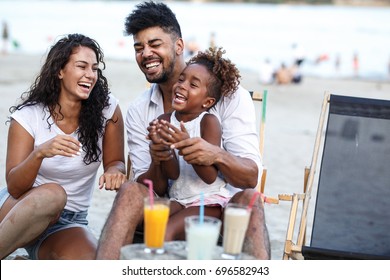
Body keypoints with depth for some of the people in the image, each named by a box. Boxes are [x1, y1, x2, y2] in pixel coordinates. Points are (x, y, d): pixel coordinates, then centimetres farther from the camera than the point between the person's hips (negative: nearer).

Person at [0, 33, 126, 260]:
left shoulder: (107, 110, -7)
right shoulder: (28, 115, -9)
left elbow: (115, 162, 4)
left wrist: (114, 171, -22)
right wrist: (39, 154, -34)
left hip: (69, 222, 2)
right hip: (19, 210, -1)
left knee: (88, 259, -33)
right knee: (52, 194, -37)